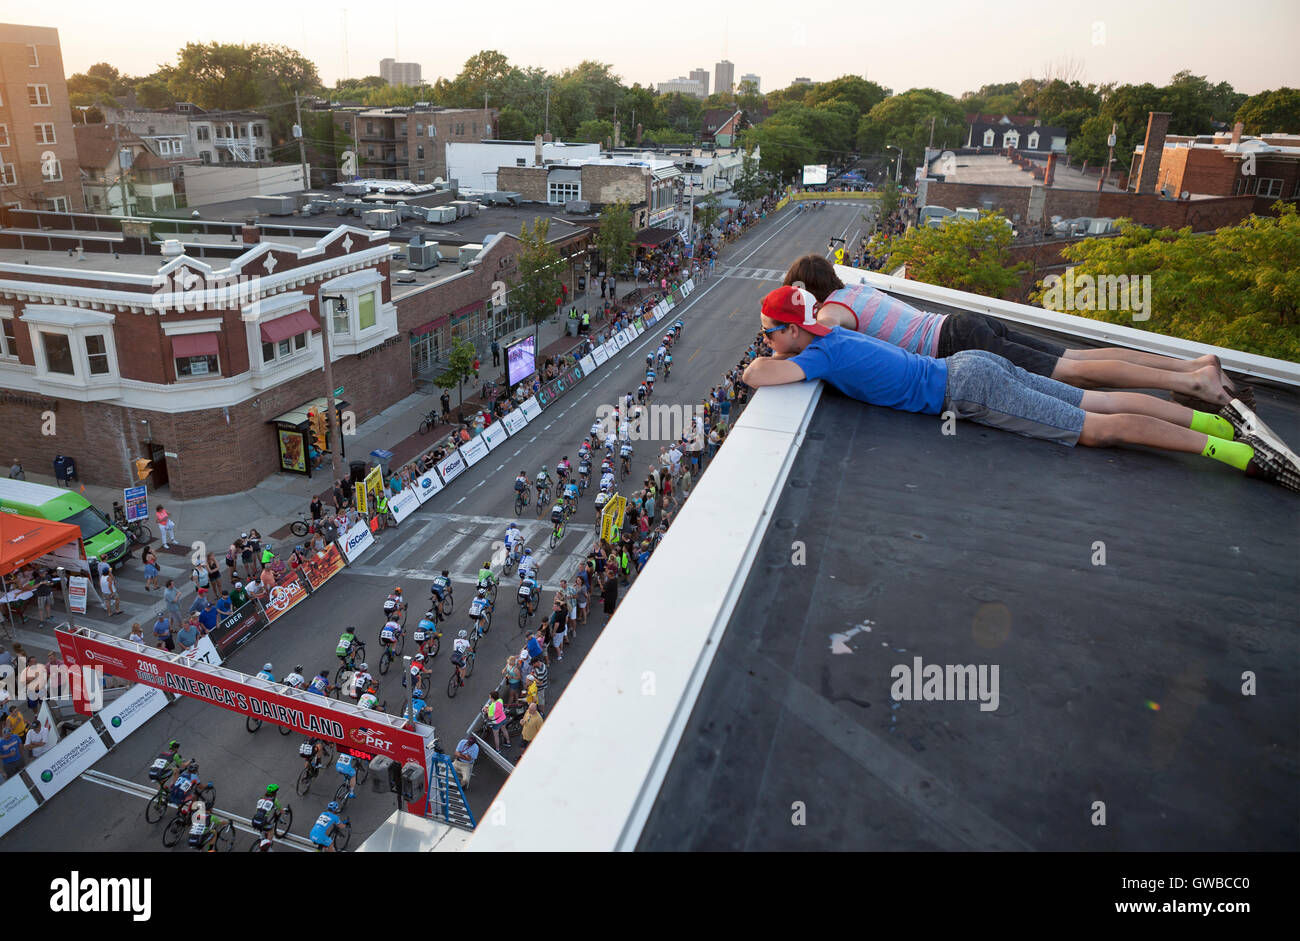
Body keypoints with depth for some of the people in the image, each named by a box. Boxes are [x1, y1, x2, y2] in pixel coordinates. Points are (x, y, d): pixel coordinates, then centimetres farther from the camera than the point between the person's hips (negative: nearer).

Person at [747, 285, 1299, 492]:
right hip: (972, 366, 8)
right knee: (1101, 402, 11)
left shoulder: (822, 356, -14)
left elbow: (758, 375, -27)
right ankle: (1224, 421, 14)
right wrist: (777, 354, 25)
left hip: (969, 391, -8)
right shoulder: (829, 331, 11)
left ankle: (1241, 452, -5)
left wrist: (760, 364, -4)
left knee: (1100, 429, -7)